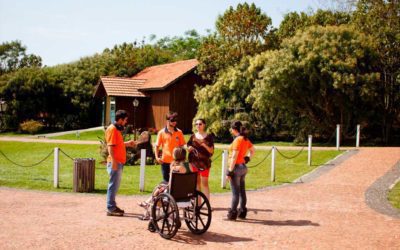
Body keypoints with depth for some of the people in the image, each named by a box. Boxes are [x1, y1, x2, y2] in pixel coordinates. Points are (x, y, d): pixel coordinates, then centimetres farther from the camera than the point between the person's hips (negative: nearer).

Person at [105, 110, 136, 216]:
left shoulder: (117, 129, 17)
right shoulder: (112, 129, -13)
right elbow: (110, 146, -19)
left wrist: (128, 143, 18)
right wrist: (113, 161, -24)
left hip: (119, 162, 10)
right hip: (115, 162, -10)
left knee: (115, 185, 15)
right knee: (113, 185, -6)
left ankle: (113, 206, 23)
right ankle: (110, 209, -2)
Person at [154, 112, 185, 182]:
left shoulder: (179, 132, 3)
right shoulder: (161, 132, 0)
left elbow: (182, 145, 5)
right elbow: (157, 146, 4)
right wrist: (157, 157, -8)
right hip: (165, 161, -1)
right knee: (166, 180, 9)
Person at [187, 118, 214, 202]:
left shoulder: (209, 137, 0)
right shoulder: (193, 136, 9)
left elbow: (211, 151, -3)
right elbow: (188, 148, 16)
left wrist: (204, 145, -18)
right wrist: (189, 148, -7)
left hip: (204, 162, -3)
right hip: (194, 162, 3)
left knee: (204, 182, -5)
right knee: (197, 182, 7)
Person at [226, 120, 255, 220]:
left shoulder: (238, 139, -17)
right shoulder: (245, 139, 10)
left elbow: (234, 157, -20)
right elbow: (252, 150, 24)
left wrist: (230, 171, -19)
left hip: (236, 167, -9)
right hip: (243, 167, 9)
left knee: (235, 192, -4)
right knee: (242, 191, 14)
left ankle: (232, 213, 2)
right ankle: (242, 212, 21)